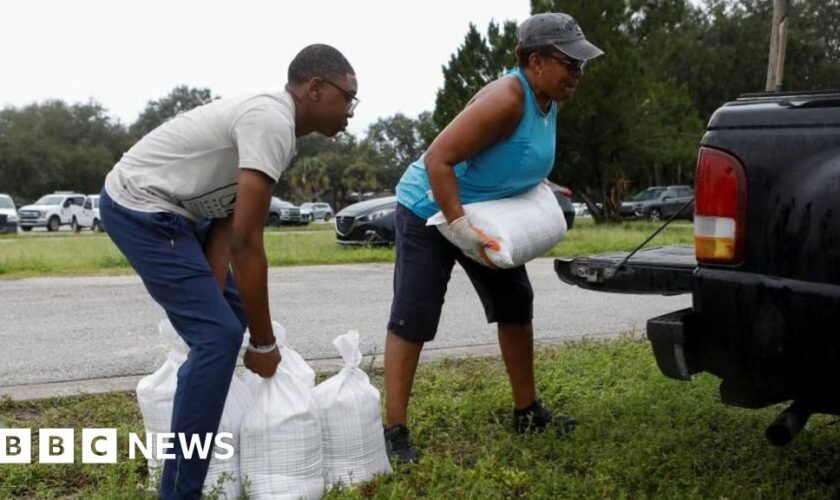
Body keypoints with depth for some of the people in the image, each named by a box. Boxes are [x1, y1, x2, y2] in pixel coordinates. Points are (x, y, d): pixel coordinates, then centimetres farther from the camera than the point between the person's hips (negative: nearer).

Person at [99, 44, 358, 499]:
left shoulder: (268, 118, 9)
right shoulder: (272, 124, -23)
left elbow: (227, 226, 6)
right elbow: (246, 242, -26)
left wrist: (214, 300, -1)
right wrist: (263, 343, -18)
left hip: (168, 209, 11)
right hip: (141, 209, -11)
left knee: (233, 313, 18)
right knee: (218, 335, -15)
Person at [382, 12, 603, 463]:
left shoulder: (549, 102, -1)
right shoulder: (506, 99, -29)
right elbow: (438, 159, -32)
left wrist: (538, 188, 4)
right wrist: (458, 226, -37)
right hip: (430, 211, -9)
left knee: (515, 305, 11)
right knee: (412, 321, -9)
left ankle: (527, 412, 24)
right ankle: (395, 431, -4)